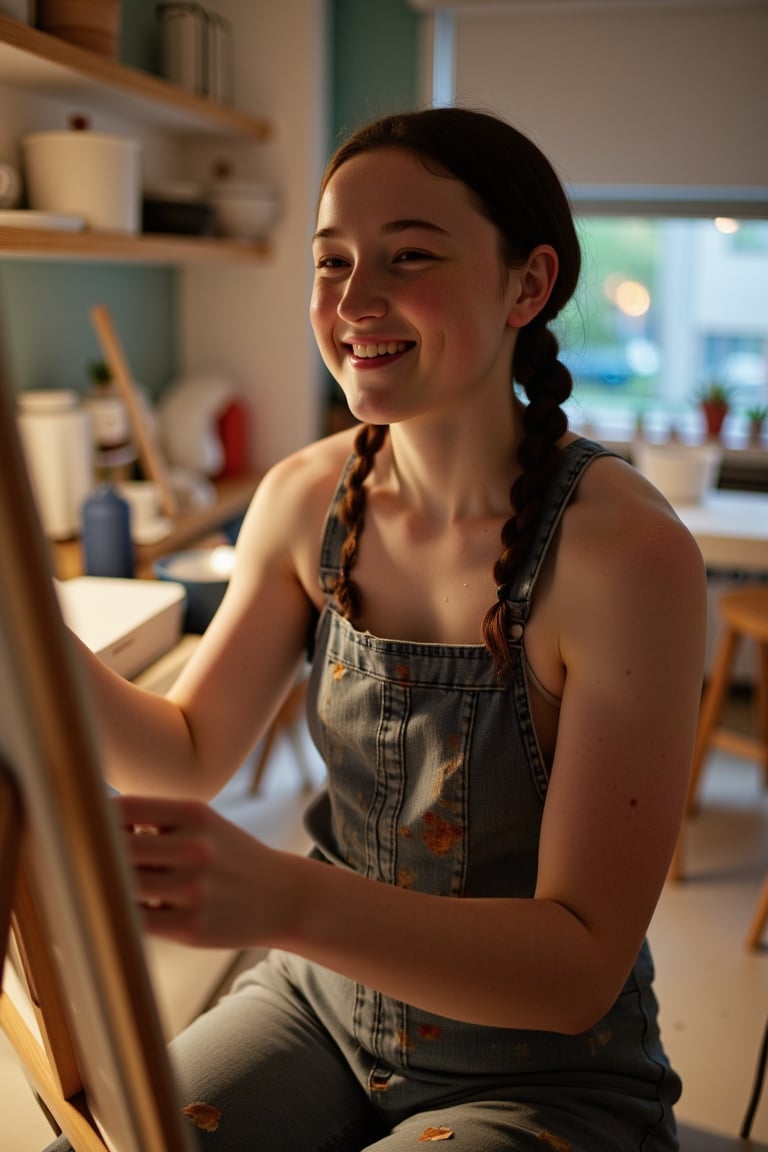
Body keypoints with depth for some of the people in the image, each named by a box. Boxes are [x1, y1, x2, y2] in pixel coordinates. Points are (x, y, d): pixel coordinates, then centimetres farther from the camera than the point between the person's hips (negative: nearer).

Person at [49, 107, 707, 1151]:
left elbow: (584, 967, -24)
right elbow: (192, 753, 0)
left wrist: (287, 899, -40)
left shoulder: (627, 554, -25)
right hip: (327, 999, 5)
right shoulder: (306, 499, -7)